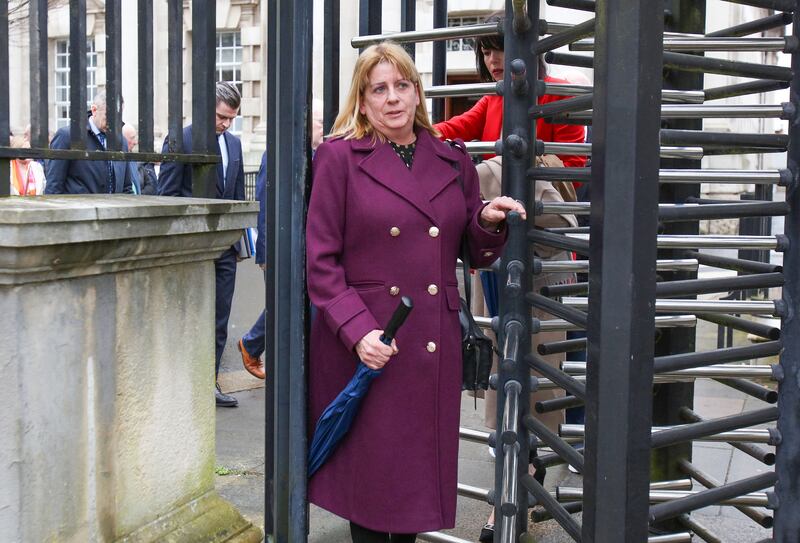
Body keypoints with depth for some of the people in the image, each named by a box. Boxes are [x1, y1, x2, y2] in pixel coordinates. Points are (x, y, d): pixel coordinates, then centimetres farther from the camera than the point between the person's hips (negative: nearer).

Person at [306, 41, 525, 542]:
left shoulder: (454, 162, 12)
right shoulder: (339, 158, 0)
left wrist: (489, 222, -6)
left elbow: (477, 256, 16)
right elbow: (320, 259, -4)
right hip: (363, 346, -3)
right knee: (370, 471, 4)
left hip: (434, 345, 4)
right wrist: (357, 330, -16)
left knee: (422, 461, 11)